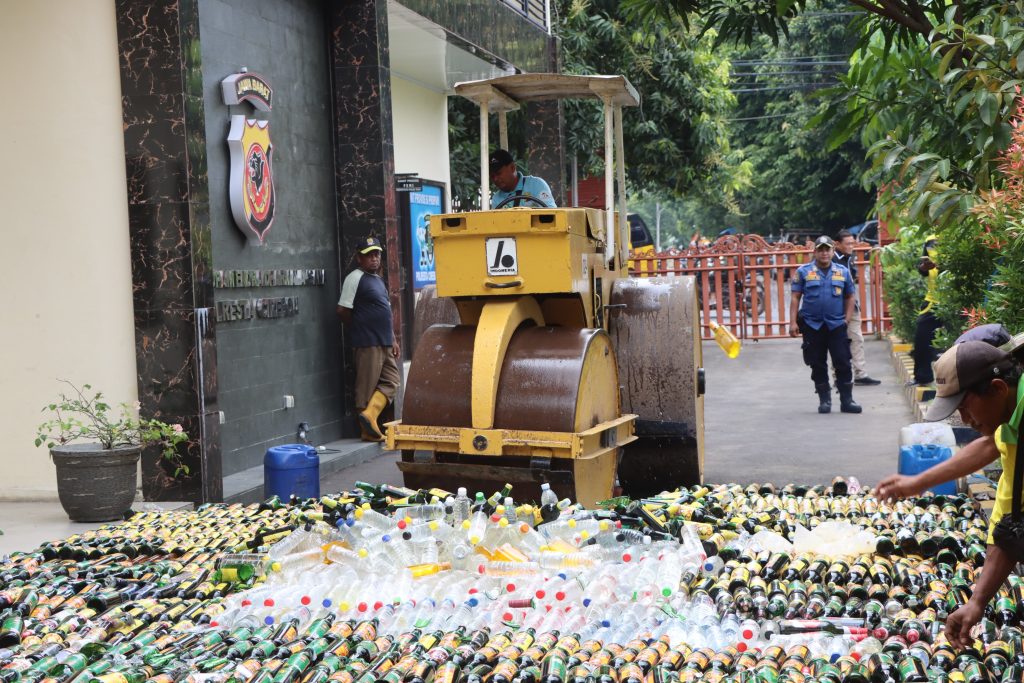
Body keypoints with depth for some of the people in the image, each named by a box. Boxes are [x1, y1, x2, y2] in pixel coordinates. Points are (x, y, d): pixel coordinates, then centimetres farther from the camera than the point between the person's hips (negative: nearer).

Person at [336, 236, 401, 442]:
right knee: (367, 386, -3)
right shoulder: (356, 278, -10)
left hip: (384, 343, 9)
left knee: (391, 381, 5)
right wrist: (358, 329, 1)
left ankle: (369, 416, 2)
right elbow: (343, 310, -12)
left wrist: (393, 339, 18)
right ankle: (368, 430, 1)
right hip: (368, 343, -9)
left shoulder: (378, 279, 17)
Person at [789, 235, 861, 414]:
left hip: (837, 325, 1)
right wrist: (793, 322, -6)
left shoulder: (843, 272, 7)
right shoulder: (803, 272, 2)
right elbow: (795, 298, 1)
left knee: (843, 363, -2)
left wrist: (847, 319, 2)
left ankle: (847, 400, 5)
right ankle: (824, 400, 16)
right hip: (812, 325, -1)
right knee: (818, 365, 6)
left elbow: (849, 297, 13)